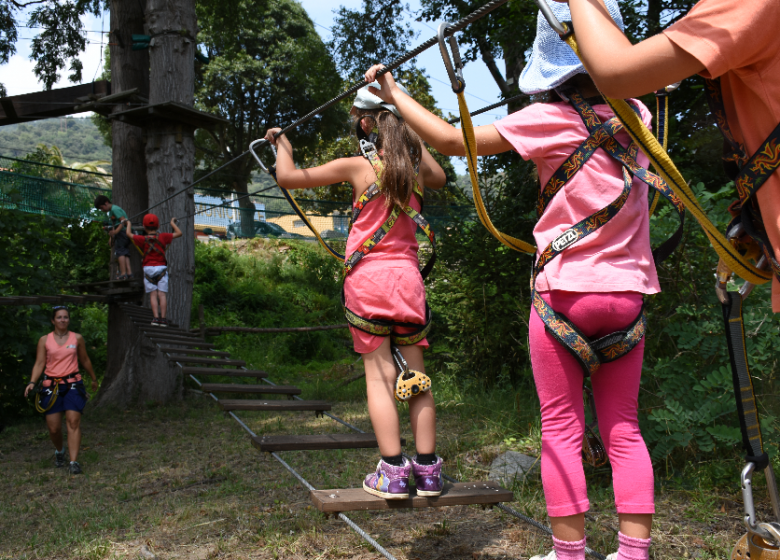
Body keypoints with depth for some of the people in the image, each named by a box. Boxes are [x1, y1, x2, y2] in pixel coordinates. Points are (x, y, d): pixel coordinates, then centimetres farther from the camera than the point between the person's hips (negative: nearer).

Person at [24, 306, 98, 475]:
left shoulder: (77, 338, 6)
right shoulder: (44, 340, 4)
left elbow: (84, 360, 19)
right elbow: (39, 364, 1)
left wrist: (94, 379, 28)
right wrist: (32, 382, -14)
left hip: (73, 384, 0)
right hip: (51, 385, 0)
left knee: (73, 421, -14)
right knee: (53, 427, 1)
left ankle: (73, 462, -13)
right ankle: (59, 451, 33)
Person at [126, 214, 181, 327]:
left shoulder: (143, 239, -2)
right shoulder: (163, 237, -2)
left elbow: (129, 234, 14)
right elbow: (179, 233, 6)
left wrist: (128, 224, 33)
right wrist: (173, 223, 23)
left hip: (148, 268, 0)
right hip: (161, 268, 0)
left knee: (153, 294, 0)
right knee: (162, 294, -1)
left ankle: (156, 317, -10)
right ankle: (163, 318, -5)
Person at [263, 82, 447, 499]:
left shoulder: (356, 167, -5)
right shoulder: (414, 164, 7)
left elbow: (288, 177, -2)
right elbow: (439, 179, 32)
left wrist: (281, 143, 17)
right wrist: (410, 136, 29)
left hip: (367, 277, -3)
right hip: (408, 277, 4)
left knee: (379, 375, -1)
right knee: (415, 374, 6)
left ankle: (392, 473, -1)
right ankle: (428, 469, 9)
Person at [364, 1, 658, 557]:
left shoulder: (551, 119, -10)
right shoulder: (635, 115, 5)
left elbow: (450, 139, -8)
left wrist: (394, 94, 4)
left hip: (565, 289, -5)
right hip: (628, 290, 5)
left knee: (562, 431, 4)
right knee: (623, 429, 10)